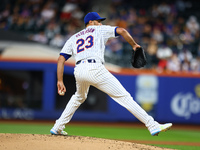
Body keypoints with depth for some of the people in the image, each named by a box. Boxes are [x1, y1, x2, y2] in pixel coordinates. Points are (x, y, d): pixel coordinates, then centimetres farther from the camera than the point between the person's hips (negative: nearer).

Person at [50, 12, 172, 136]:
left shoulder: (73, 38, 28)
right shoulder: (100, 30, 19)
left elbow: (61, 59, 16)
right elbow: (122, 31, 4)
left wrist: (60, 81, 12)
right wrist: (134, 45, 17)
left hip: (78, 71, 5)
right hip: (94, 69, -5)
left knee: (79, 97, 36)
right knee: (124, 97, -6)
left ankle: (58, 128, 34)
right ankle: (152, 126, -14)